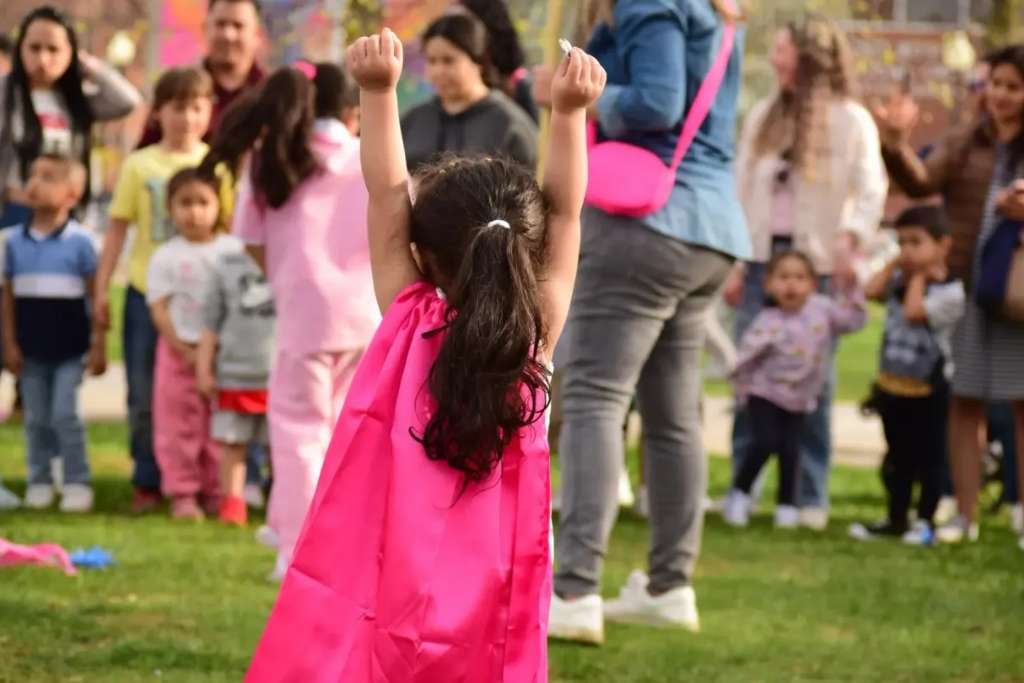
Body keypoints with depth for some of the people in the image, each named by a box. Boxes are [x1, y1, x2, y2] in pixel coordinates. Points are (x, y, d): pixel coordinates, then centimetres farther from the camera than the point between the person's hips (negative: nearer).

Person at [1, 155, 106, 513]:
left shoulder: (79, 241, -8)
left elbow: (96, 297, -5)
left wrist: (98, 346, -6)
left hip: (69, 349, -3)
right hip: (31, 349, 3)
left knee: (64, 414, -5)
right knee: (36, 418, 8)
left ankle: (77, 482, 4)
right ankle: (39, 482, 18)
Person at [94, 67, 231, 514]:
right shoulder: (140, 165, 2)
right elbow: (118, 228, 4)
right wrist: (101, 288, 1)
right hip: (146, 291, 1)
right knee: (144, 394, 5)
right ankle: (147, 483, 13)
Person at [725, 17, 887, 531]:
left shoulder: (851, 121, -1)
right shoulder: (763, 116, 11)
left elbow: (871, 189, -8)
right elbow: (742, 190, 12)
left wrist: (851, 235, -27)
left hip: (817, 262, -3)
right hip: (762, 256, 3)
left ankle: (812, 497, 1)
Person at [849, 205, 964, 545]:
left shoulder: (950, 291, -16)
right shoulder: (900, 281, 5)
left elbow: (914, 311, -25)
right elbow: (871, 291, -8)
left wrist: (918, 277, -12)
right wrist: (895, 265, -4)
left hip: (927, 392, -7)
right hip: (892, 387, 7)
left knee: (928, 458, 3)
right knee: (898, 458, 16)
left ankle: (925, 520, 11)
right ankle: (896, 518, 25)